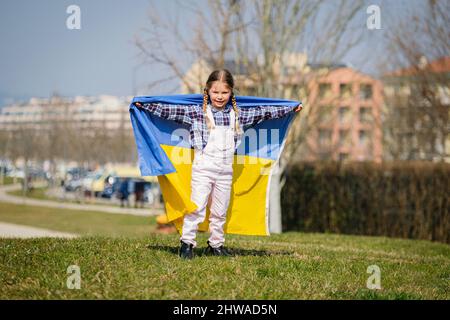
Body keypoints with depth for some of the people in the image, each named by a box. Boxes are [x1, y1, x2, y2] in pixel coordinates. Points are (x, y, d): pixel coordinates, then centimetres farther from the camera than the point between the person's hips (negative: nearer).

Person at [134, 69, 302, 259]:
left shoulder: (237, 114, 8)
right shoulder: (197, 112, -3)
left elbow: (263, 113, 15)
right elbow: (171, 111, -6)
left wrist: (291, 108, 19)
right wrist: (144, 105, -13)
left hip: (226, 171, 4)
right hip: (203, 168, -4)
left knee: (220, 211, 11)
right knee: (197, 206, -7)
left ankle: (216, 245, 22)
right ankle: (187, 243, -1)